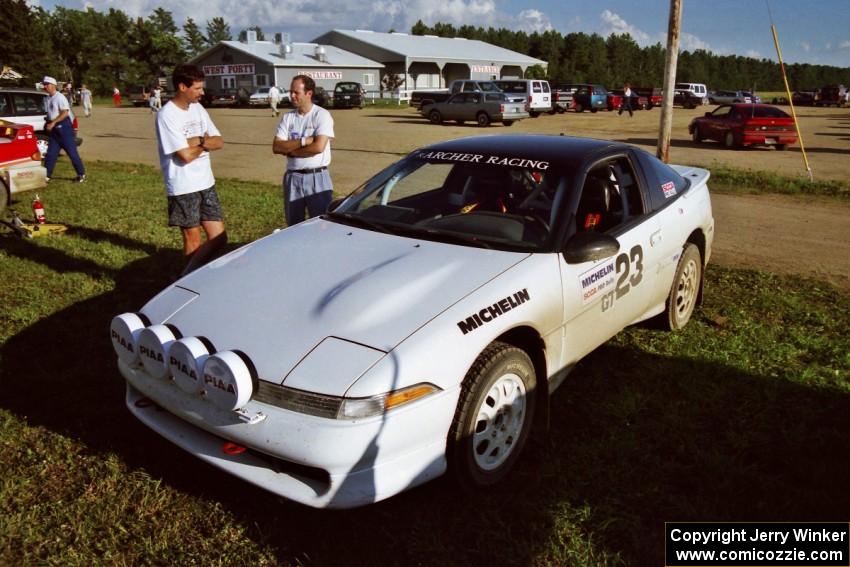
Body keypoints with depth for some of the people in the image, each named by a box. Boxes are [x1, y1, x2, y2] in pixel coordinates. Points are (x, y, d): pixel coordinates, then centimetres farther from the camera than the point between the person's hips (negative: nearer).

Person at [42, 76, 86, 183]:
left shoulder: (60, 97, -12)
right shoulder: (47, 99, 13)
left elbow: (65, 113, -20)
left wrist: (53, 123, -22)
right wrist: (48, 123, 7)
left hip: (64, 127, -8)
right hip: (54, 129, 8)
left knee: (72, 152, -3)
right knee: (51, 153, 6)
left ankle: (81, 174, 8)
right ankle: (46, 176, 9)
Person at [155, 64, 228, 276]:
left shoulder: (197, 108, 8)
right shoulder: (167, 115, -15)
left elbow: (219, 142, 3)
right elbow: (186, 155, -20)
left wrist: (197, 141, -15)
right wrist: (206, 142, -2)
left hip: (206, 183, 7)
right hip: (183, 188, -7)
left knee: (219, 238, 5)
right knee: (193, 241, 5)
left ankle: (187, 277, 17)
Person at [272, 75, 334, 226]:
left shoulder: (322, 115, -6)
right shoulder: (288, 117, 7)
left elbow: (318, 147, -18)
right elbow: (276, 147, -3)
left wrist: (289, 149, -7)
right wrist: (303, 141, -14)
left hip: (317, 178, -4)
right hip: (293, 177, 5)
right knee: (293, 225, 13)